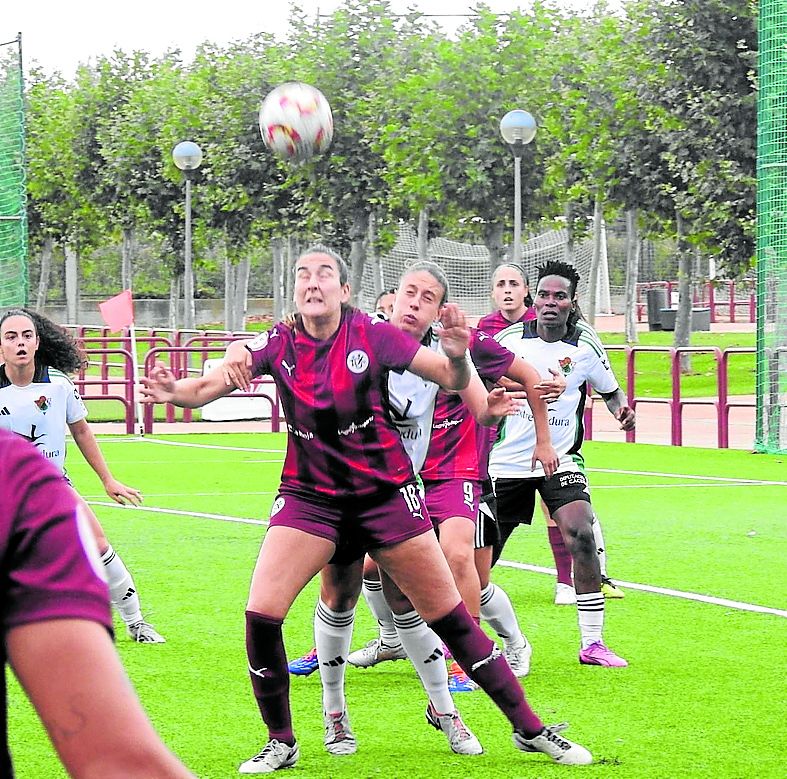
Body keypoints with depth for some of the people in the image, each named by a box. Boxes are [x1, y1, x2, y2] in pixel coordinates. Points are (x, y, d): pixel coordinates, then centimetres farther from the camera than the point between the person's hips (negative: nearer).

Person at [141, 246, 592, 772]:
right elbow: (211, 385, -13)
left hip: (386, 493, -1)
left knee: (450, 617, 2)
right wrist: (174, 391, -35)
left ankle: (529, 729, 15)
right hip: (309, 497, 2)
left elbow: (453, 379, -10)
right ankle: (281, 743, 5)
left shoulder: (372, 335, -10)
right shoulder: (279, 345, -5)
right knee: (261, 614, -14)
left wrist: (456, 355, -33)